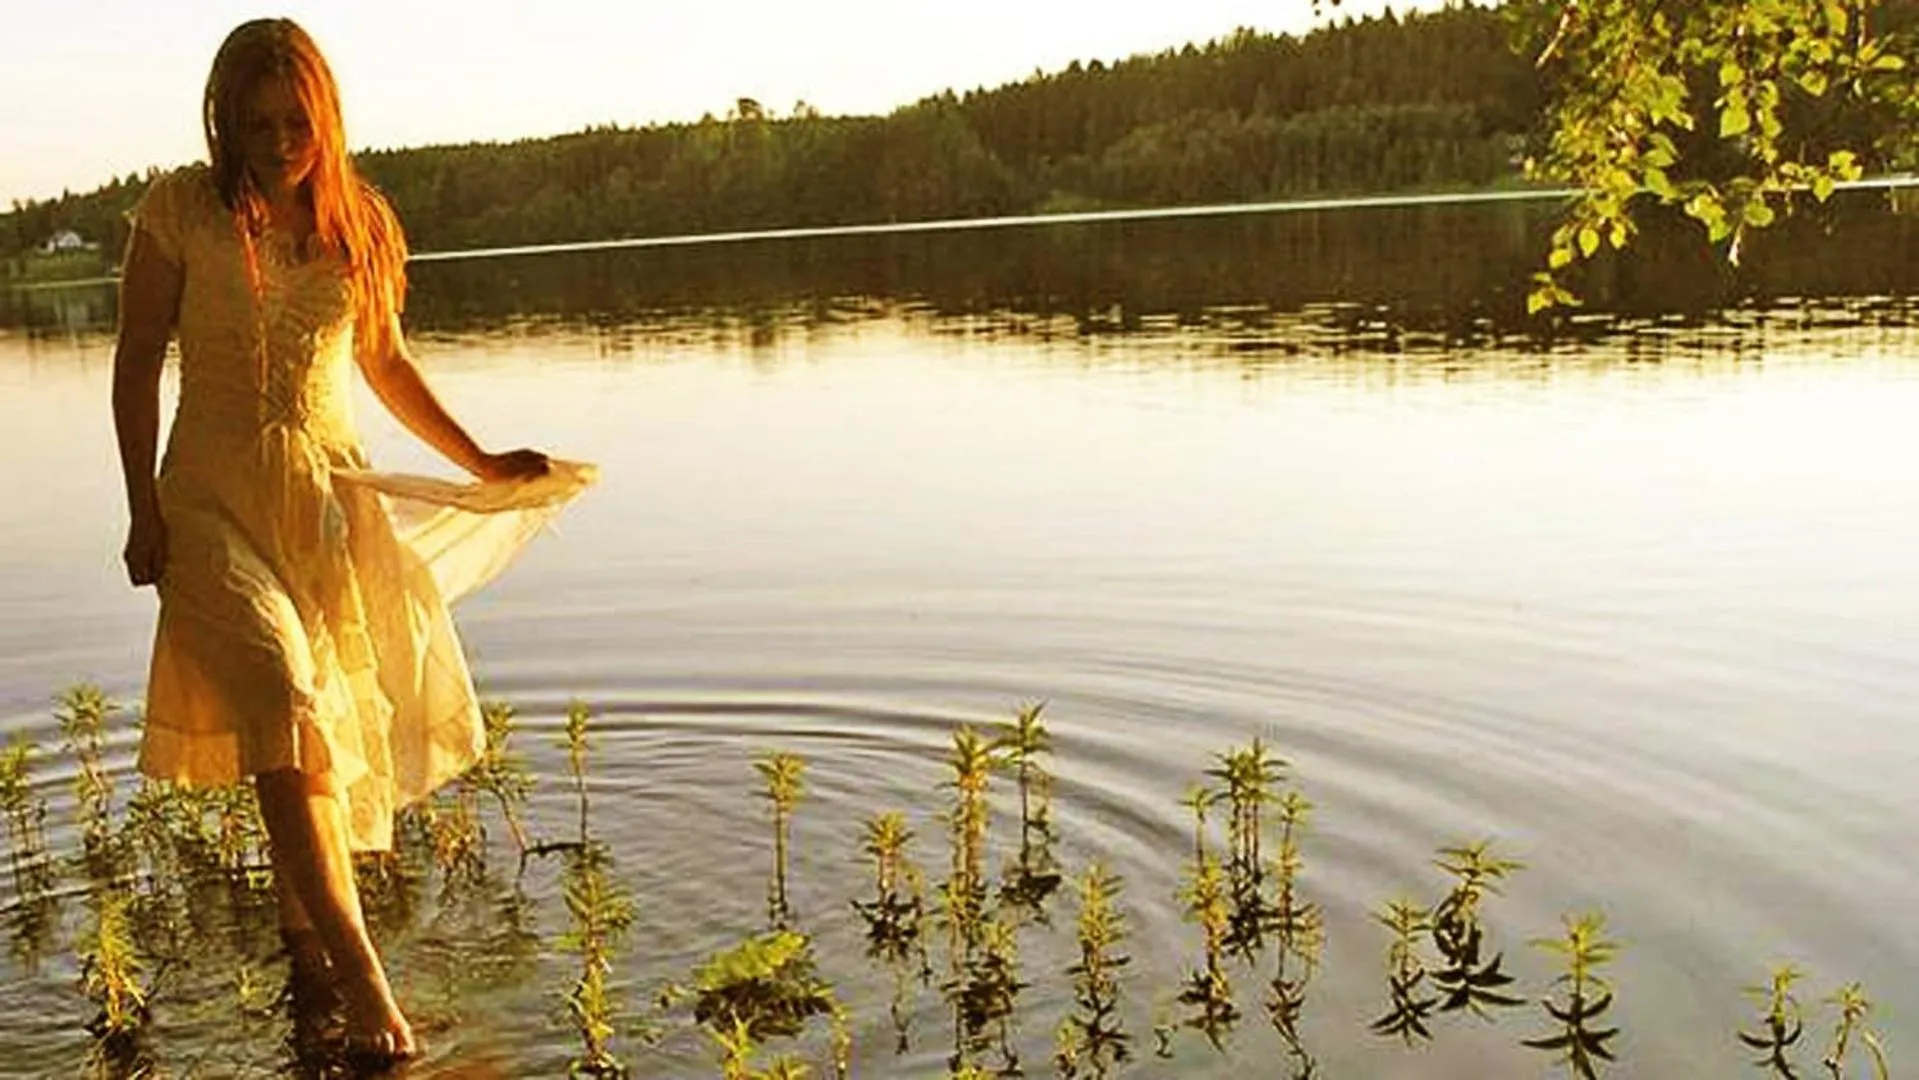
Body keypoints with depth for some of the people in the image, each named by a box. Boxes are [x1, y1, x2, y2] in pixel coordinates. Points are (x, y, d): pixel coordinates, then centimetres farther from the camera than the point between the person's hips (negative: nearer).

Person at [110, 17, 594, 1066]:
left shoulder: (361, 220, 7)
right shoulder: (181, 210, -3)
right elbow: (137, 365, 1)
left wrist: (480, 463, 15)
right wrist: (144, 510, -4)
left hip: (333, 495, 4)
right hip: (215, 497, -3)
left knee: (331, 723, 6)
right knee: (284, 710, -20)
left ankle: (301, 938, 27)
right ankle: (360, 976, -23)